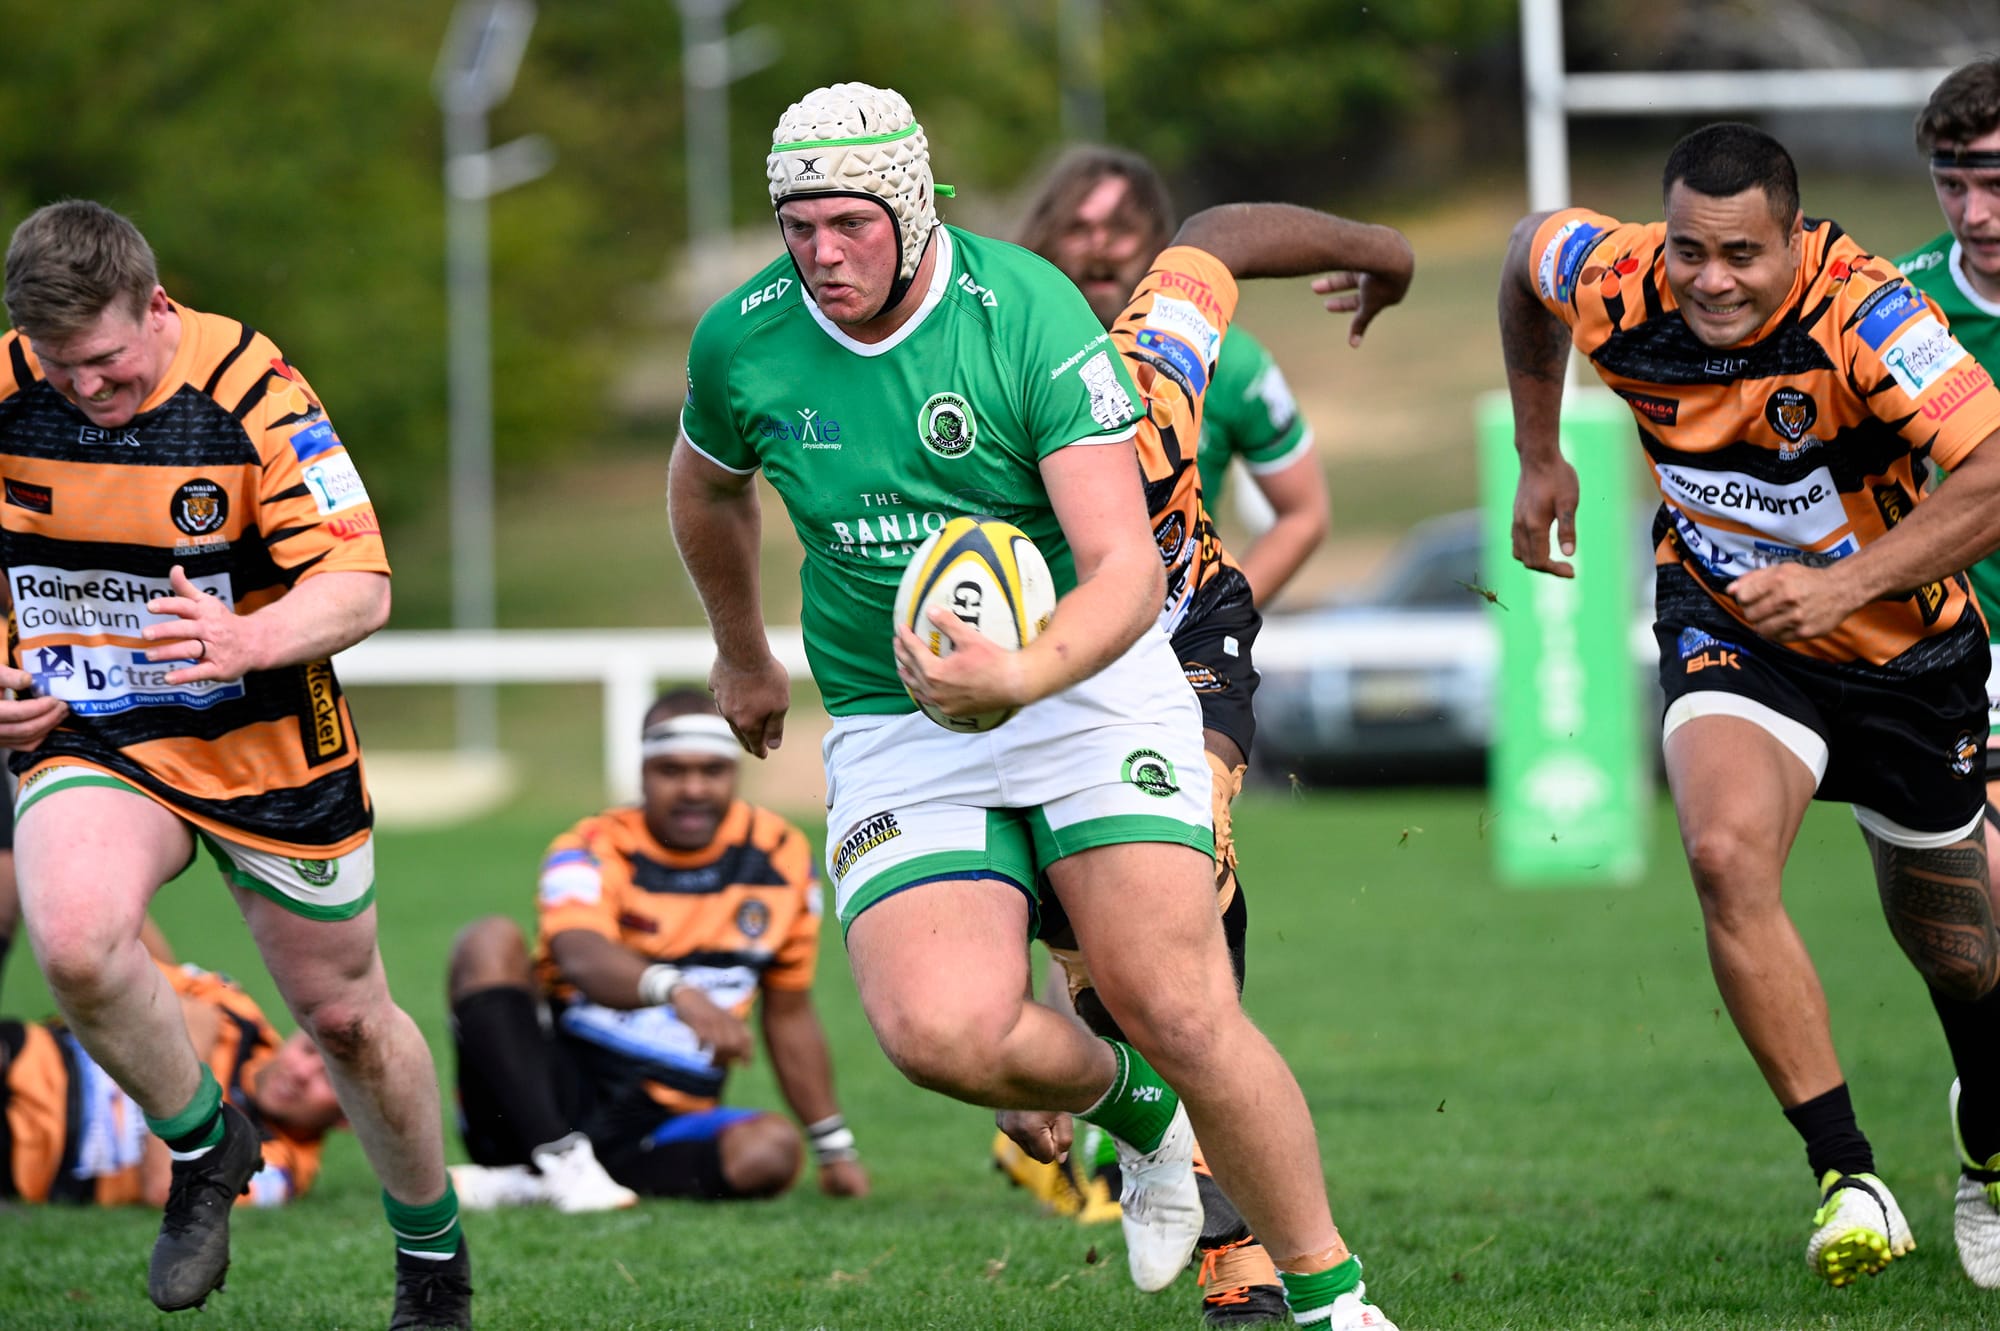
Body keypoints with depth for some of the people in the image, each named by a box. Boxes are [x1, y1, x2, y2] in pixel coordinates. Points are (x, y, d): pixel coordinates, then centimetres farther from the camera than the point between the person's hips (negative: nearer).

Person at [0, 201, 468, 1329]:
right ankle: (205, 1145, -1)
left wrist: (247, 640, -41)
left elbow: (360, 588, -22)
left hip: (265, 742, -2)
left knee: (345, 1015, 9)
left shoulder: (249, 387, -19)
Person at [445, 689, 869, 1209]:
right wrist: (678, 991, -52)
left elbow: (789, 1015, 16)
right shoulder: (594, 851, -8)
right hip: (556, 1096, -3)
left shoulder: (780, 857, 6)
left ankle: (528, 1183, -29)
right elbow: (581, 956, -32)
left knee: (772, 1149, -29)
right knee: (490, 942, -24)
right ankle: (559, 1159, -39)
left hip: (657, 1128, 3)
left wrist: (835, 1149, 15)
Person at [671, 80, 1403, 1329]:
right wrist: (743, 655, 32)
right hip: (894, 735, 3)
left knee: (1179, 1014, -15)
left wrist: (1021, 675, -39)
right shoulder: (743, 344, -5)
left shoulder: (1029, 313, -17)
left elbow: (1127, 571, -21)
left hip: (1089, 689, -3)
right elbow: (707, 488, 21)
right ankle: (1134, 1105, 13)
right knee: (942, 1031, -21)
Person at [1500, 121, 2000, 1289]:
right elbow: (1528, 247, 6)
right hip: (1728, 631, 2)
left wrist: (1846, 581, -45)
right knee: (1729, 856, -28)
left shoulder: (1862, 315, -31)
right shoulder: (1614, 290, -19)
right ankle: (1847, 1177, -23)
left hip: (1907, 650, -1)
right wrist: (1540, 456, 9)